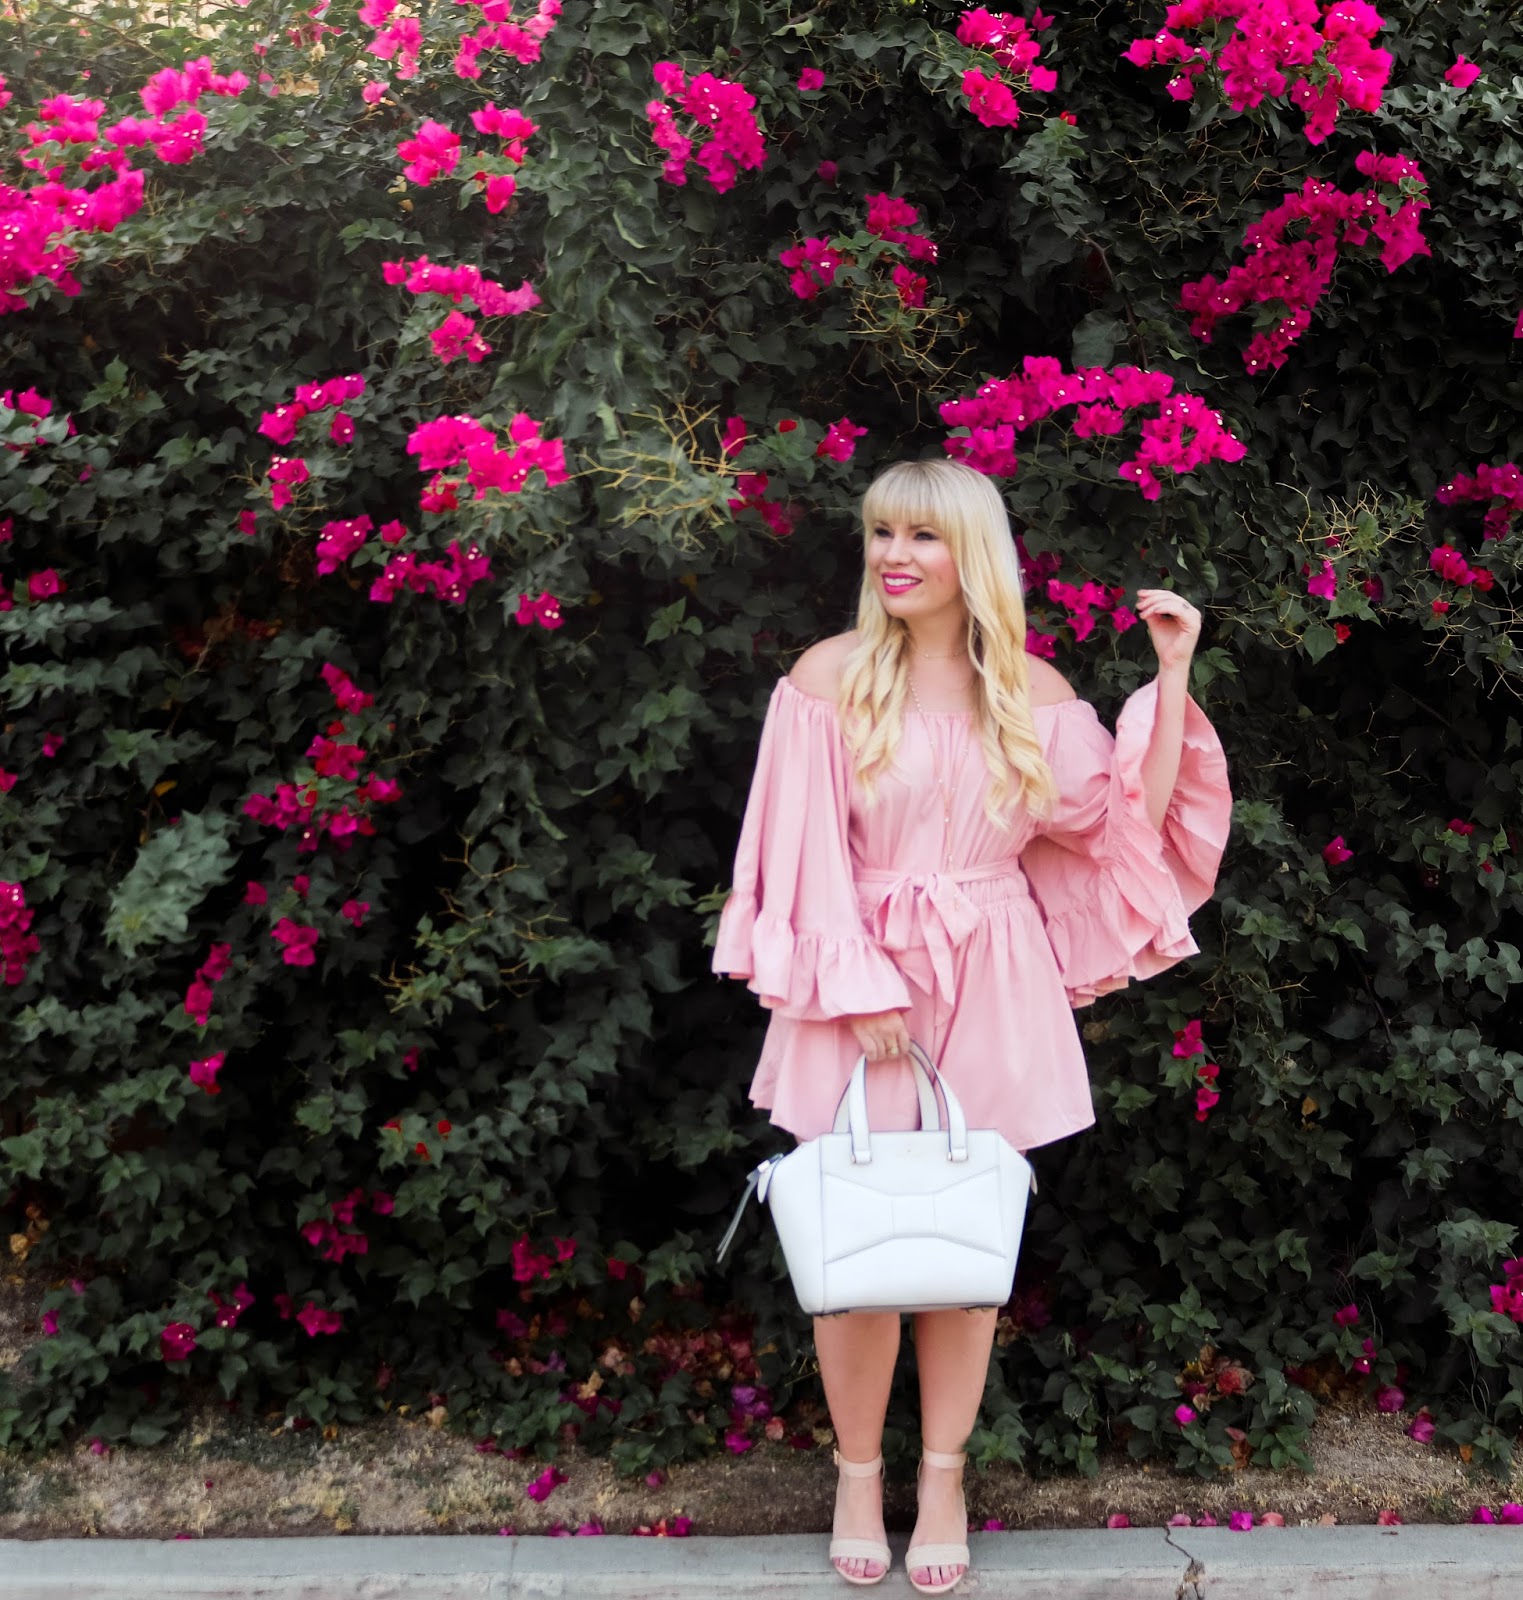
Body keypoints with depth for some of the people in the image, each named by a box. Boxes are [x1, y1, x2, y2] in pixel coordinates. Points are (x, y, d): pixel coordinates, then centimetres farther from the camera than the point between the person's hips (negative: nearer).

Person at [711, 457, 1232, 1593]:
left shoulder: (1032, 691, 5)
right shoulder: (831, 677, -3)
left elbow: (1133, 818, 2)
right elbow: (811, 859, -6)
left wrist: (1172, 676, -1)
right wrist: (860, 987, -12)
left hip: (992, 992, 2)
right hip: (863, 983, -2)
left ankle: (944, 1479, 24)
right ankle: (858, 1475, 23)